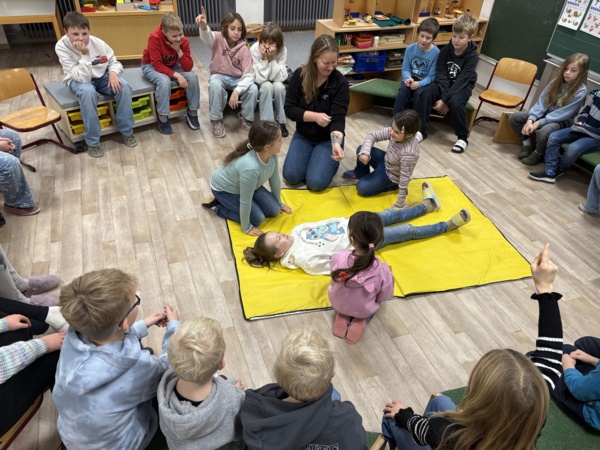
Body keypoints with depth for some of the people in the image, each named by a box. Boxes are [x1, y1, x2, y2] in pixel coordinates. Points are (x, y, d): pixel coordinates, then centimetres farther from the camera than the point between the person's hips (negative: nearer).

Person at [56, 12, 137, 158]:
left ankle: (126, 131, -6)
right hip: (79, 80, -3)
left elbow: (114, 62, -1)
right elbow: (82, 77, -29)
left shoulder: (97, 42, -16)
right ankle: (92, 142, -26)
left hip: (102, 76, 3)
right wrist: (85, 54, -38)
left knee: (124, 88, -26)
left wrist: (113, 73, -23)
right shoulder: (61, 47, -23)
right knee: (88, 92, -38)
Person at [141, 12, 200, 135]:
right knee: (164, 81, -37)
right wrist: (177, 75, -39)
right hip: (151, 66, -4)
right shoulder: (155, 38, -30)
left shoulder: (183, 41, -19)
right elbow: (157, 65, -30)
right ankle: (163, 118, -22)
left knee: (193, 76, -21)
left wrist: (179, 51, -35)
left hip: (171, 65, 4)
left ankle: (192, 113, -7)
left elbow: (188, 67, -21)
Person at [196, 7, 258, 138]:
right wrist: (203, 26, -65)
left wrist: (236, 91, -34)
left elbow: (249, 74, -18)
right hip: (219, 76, -1)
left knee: (253, 89, -27)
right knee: (215, 84, -36)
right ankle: (216, 120, -15)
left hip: (237, 79, 1)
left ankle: (246, 118, 0)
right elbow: (207, 36, -39)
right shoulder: (219, 39, -14)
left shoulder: (243, 49, -12)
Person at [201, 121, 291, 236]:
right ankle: (216, 206, 4)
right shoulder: (250, 167, -43)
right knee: (257, 218, -12)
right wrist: (246, 228, -20)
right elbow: (245, 201, -32)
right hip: (223, 189, -7)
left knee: (274, 210, 0)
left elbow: (275, 180, -3)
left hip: (246, 185, 7)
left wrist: (279, 203, 10)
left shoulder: (272, 155, -21)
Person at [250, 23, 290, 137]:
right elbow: (260, 78, -27)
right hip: (259, 83, -2)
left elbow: (277, 77, -24)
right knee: (267, 86, -34)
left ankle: (281, 121, -13)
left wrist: (272, 58, -33)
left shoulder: (282, 51, -19)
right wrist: (264, 58, -35)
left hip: (275, 82, 2)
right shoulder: (254, 49, -23)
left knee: (279, 86, -31)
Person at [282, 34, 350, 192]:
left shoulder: (340, 82, -17)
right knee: (291, 176, -13)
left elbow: (338, 118, -25)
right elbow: (289, 109, -11)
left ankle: (331, 159, 14)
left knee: (316, 182, -17)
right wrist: (314, 116, -26)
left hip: (328, 139, -2)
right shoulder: (300, 75, -10)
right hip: (303, 135, 3)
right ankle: (310, 154, 17)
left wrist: (336, 144, -44)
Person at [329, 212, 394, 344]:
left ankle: (343, 316, 12)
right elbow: (385, 296, -16)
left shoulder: (337, 258, -32)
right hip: (365, 310, -1)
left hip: (337, 304, 1)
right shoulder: (381, 269, -35)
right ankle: (361, 320, 9)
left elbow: (335, 280, -9)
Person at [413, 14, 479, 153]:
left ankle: (463, 137, -16)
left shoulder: (472, 56, -18)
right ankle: (421, 130, -15)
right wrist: (444, 95, -26)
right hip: (444, 83, 3)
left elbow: (461, 80, -24)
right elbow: (441, 74, -11)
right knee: (426, 93, -26)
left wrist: (445, 99, -31)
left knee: (455, 102, -35)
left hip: (462, 86, -3)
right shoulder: (445, 50, -8)